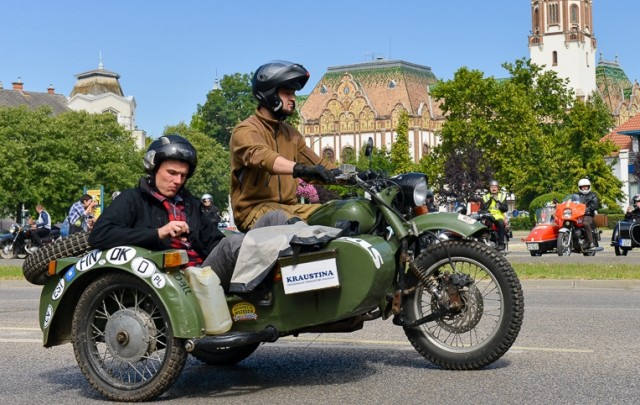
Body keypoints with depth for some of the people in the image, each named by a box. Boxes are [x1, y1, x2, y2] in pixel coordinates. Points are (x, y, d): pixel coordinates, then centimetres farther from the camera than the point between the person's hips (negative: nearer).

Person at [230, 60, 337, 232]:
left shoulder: (291, 133, 21)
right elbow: (262, 157, -26)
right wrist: (301, 168, -44)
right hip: (255, 207, -8)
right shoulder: (246, 130, -5)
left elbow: (317, 164, 17)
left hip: (288, 207, 8)